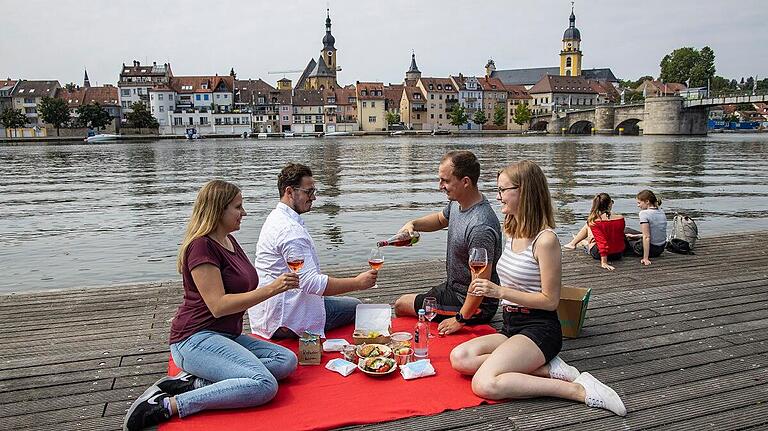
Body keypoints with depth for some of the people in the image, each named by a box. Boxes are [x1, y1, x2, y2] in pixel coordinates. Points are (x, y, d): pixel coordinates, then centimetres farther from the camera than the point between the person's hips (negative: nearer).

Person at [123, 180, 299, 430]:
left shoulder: (229, 240, 15)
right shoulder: (201, 246, -14)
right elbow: (218, 305, -20)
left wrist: (276, 287, 9)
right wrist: (271, 289, -20)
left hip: (227, 336, 10)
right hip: (196, 339, -10)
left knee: (287, 360, -9)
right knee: (264, 385, -26)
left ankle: (194, 382, -12)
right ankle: (168, 405, -20)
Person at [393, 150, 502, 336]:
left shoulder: (480, 228, -34)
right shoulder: (457, 203, -4)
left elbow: (481, 282, -32)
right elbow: (440, 219, 20)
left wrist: (460, 319, -22)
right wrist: (412, 224, 1)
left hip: (475, 306, -9)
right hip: (453, 287, 9)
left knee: (401, 306, 0)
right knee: (403, 302, 21)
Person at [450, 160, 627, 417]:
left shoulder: (545, 239, -16)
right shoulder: (513, 231, 10)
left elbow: (550, 301, -15)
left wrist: (500, 292, -18)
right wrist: (487, 288, 10)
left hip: (540, 328, -8)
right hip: (512, 326, 9)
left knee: (484, 385, -27)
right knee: (459, 358, -15)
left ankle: (579, 389, -17)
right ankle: (546, 369, -12)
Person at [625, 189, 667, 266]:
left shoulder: (644, 213, -19)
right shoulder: (661, 212, 6)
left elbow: (646, 237, -22)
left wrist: (645, 258, -22)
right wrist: (635, 236, 20)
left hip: (651, 248, -8)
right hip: (661, 249, 8)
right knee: (628, 230, 25)